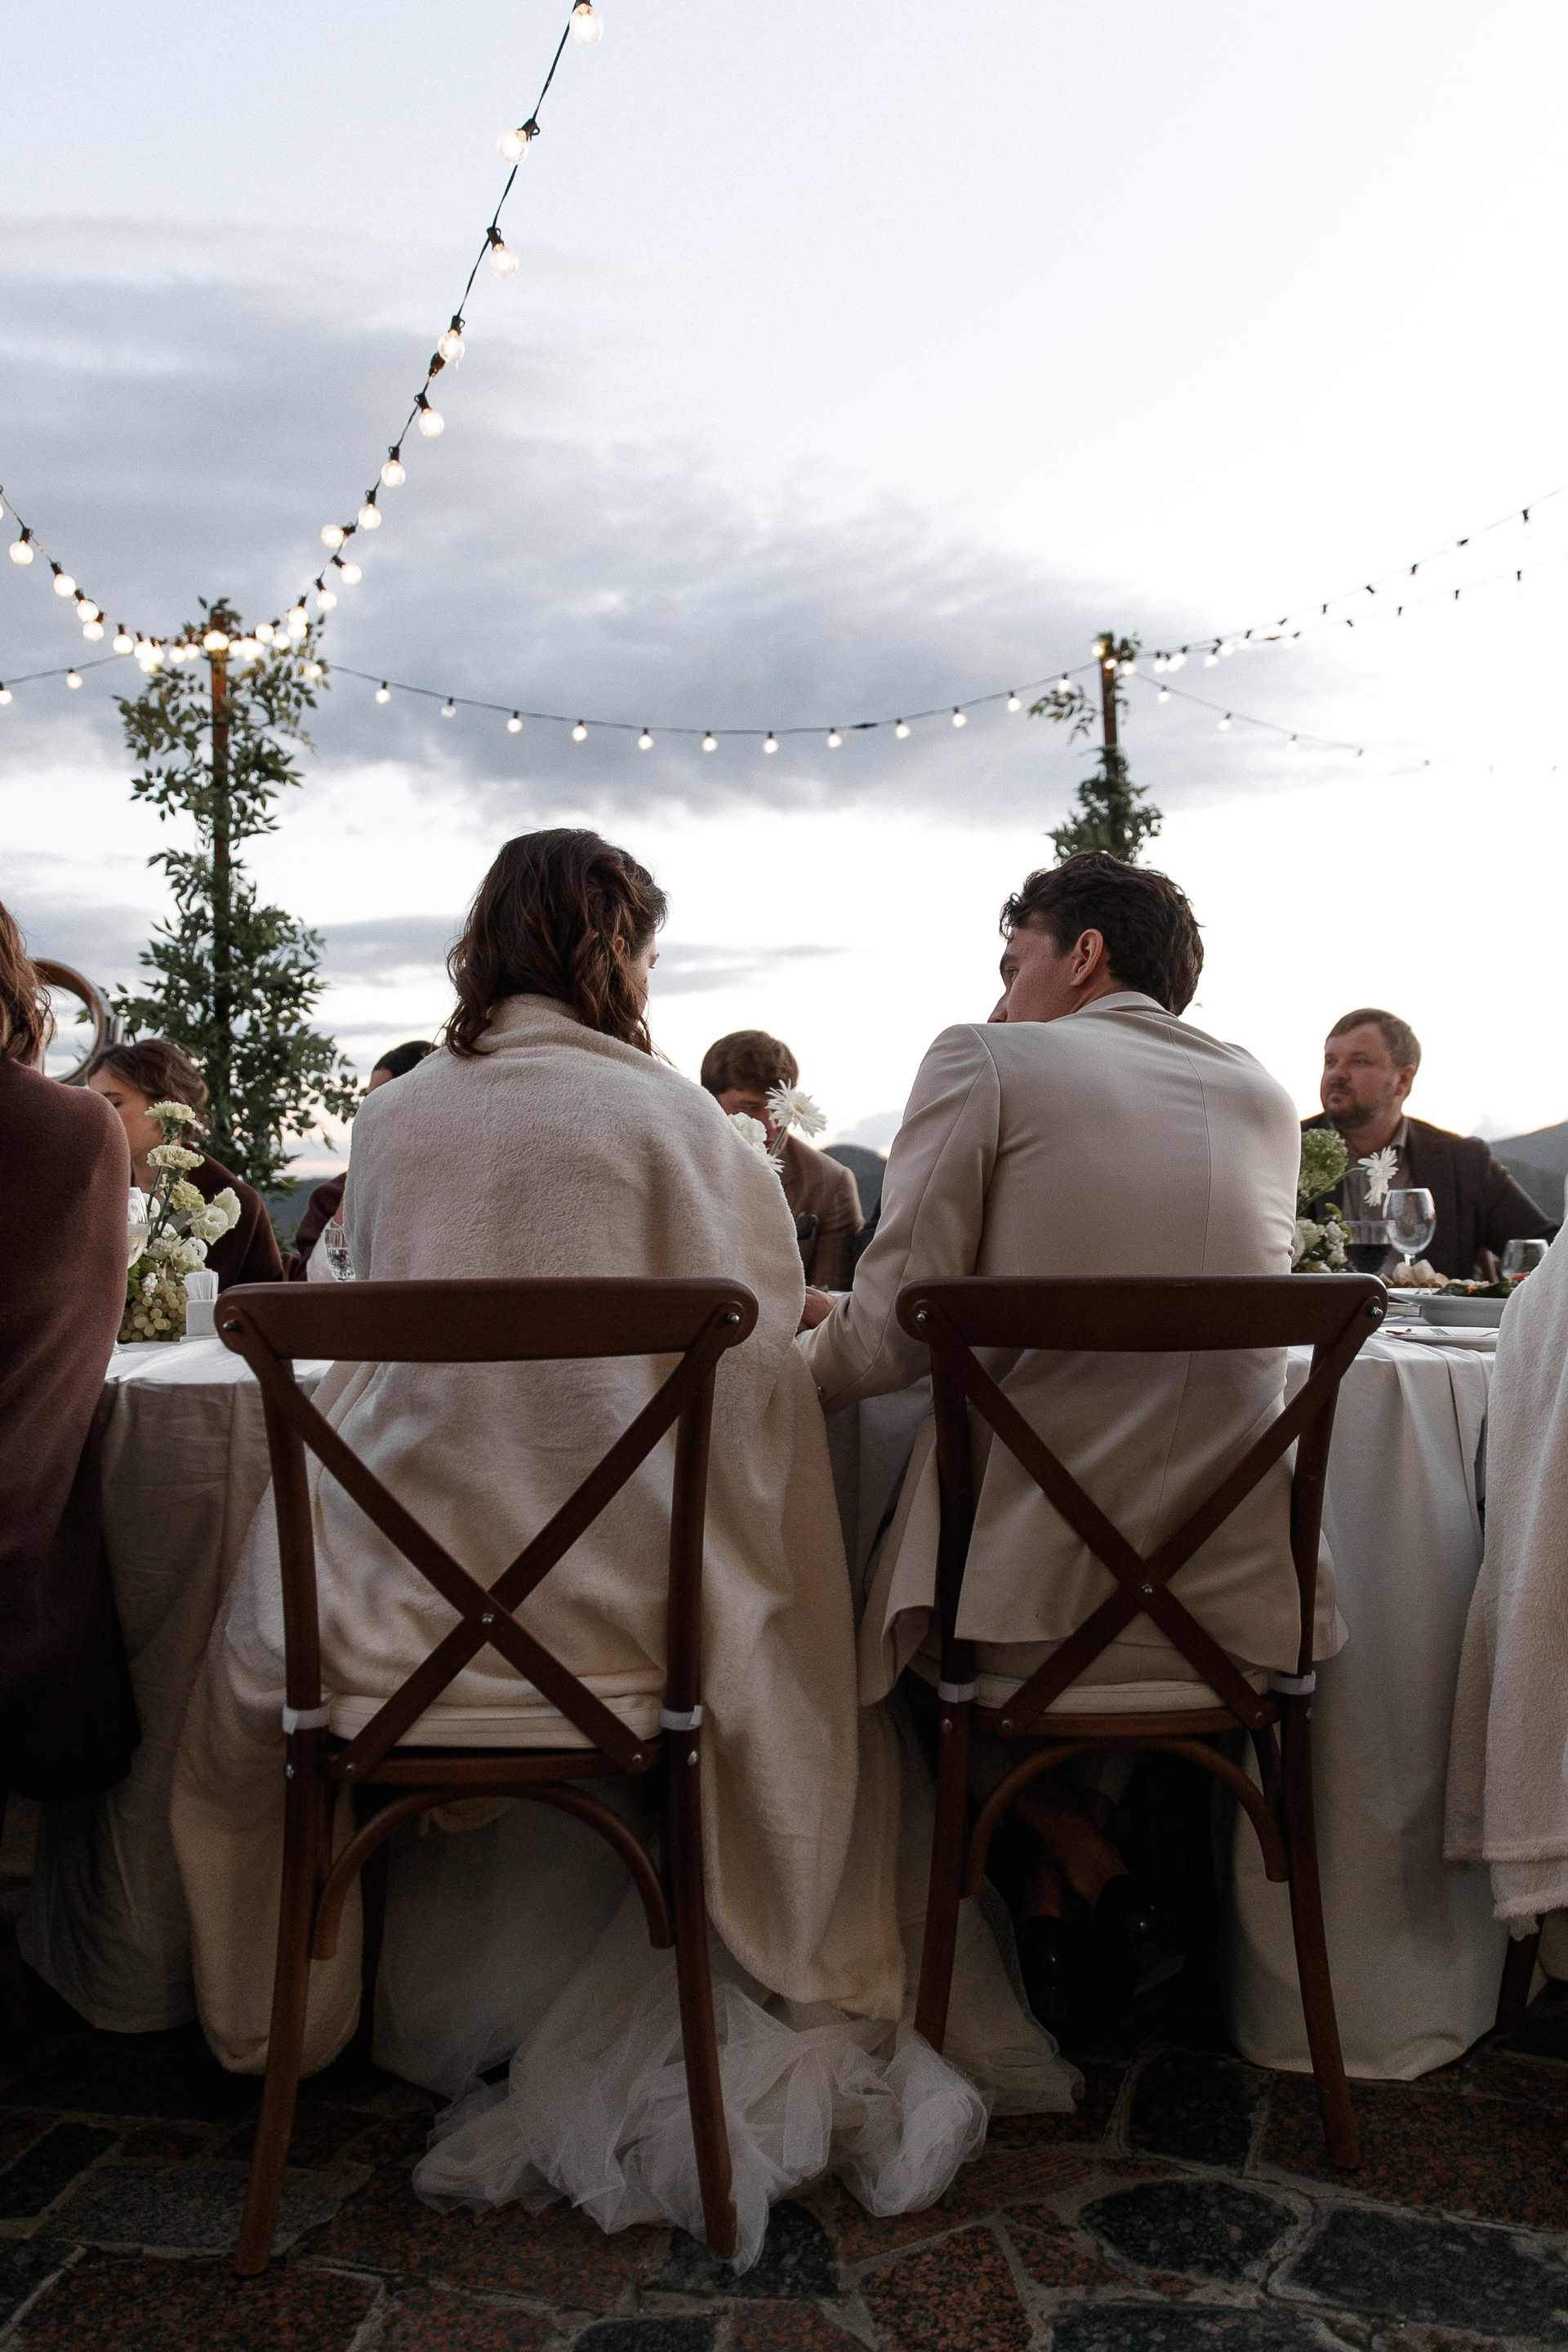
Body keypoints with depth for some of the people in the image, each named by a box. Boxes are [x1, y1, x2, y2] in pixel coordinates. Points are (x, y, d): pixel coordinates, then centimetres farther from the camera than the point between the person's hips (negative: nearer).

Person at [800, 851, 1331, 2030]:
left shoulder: (984, 1060, -4)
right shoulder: (1265, 1096, 12)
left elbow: (889, 1339, -9)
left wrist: (797, 1358, 15)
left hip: (1025, 1608, -4)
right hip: (1242, 1611, 5)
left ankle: (1086, 1873, 16)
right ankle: (1067, 1882, 32)